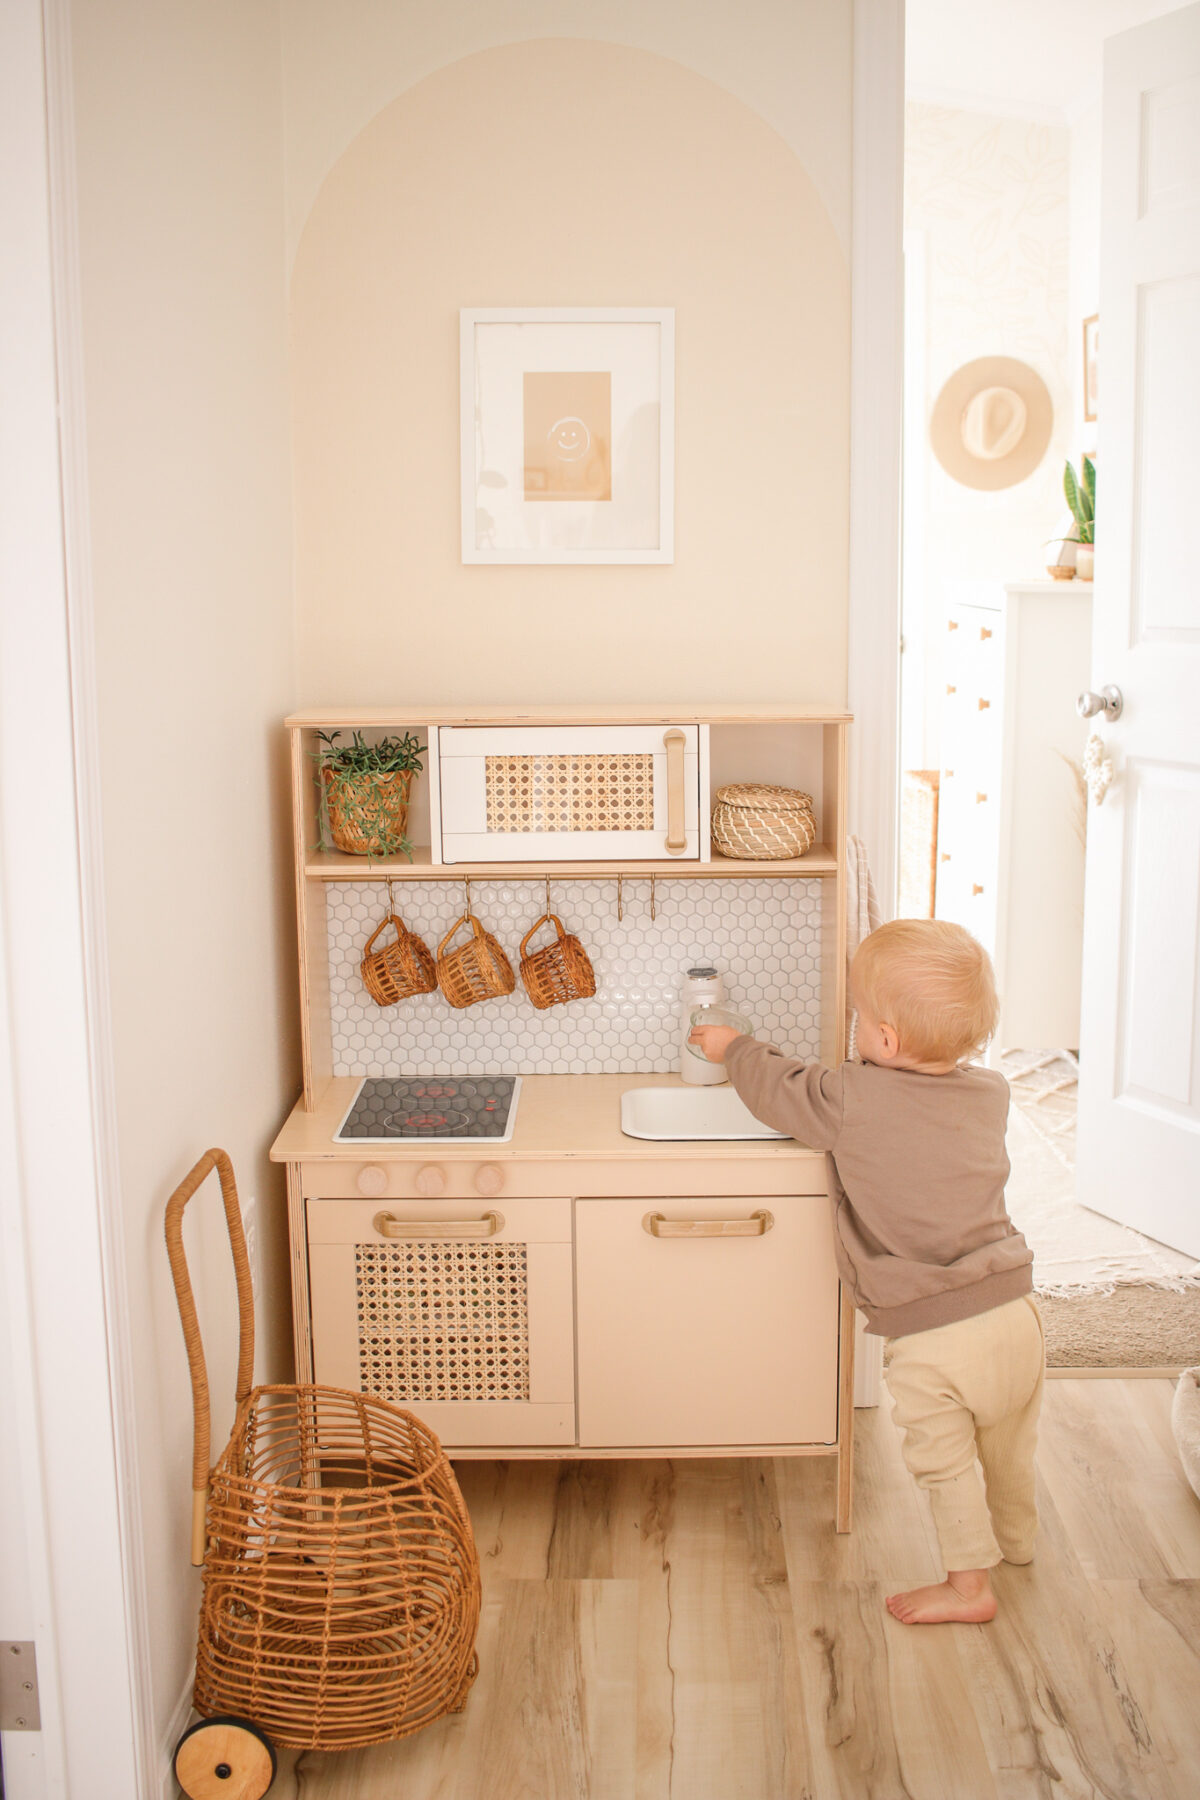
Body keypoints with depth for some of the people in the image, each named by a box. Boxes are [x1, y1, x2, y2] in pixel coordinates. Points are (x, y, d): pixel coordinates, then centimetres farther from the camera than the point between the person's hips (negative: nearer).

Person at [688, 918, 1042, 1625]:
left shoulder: (854, 1101, -16)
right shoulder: (991, 1092, 0)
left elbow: (779, 1090, 1)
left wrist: (735, 1048, 20)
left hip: (930, 1336, -7)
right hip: (1015, 1309, 7)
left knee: (945, 1462, 12)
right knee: (1011, 1446, 28)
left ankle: (968, 1583, 24)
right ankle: (1017, 1538, 50)